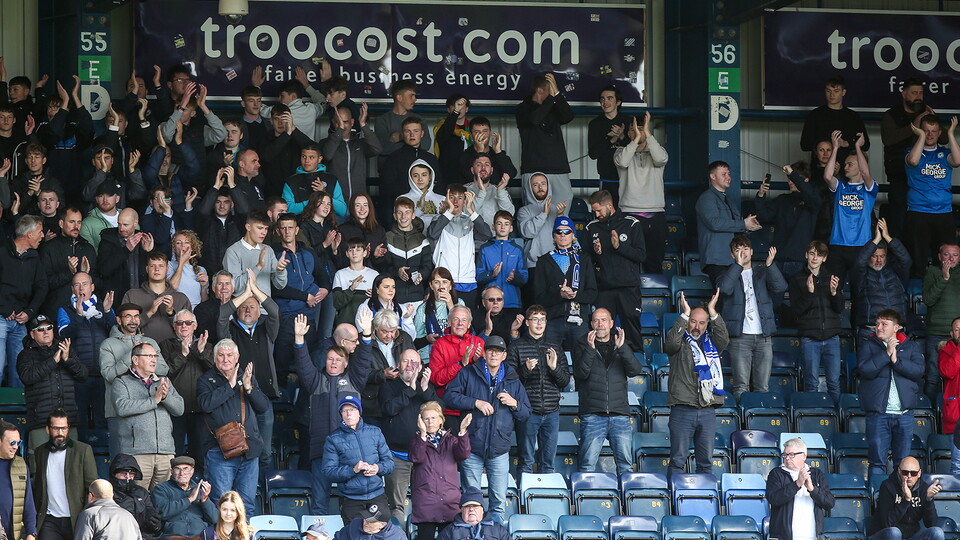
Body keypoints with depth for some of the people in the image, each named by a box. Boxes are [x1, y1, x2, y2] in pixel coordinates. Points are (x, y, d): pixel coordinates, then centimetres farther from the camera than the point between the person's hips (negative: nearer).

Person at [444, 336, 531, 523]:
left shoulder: (513, 381, 14)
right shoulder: (468, 374, 6)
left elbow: (526, 414, 16)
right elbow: (449, 396, -5)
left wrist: (514, 403, -5)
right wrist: (476, 403, -13)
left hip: (499, 451, 2)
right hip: (472, 448, -2)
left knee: (499, 502, 0)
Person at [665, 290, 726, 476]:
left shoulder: (711, 344, 16)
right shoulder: (681, 343, 7)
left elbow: (724, 339, -2)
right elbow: (671, 342, -14)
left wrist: (713, 313, -7)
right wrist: (684, 314, -14)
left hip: (707, 411, 3)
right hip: (683, 409, -3)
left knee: (706, 461, 6)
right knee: (678, 459, -4)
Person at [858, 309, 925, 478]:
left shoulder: (911, 346, 11)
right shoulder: (868, 346, 7)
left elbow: (919, 370, -4)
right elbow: (865, 370, -10)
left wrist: (897, 360, -12)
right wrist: (886, 353, -11)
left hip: (905, 412, 2)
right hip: (878, 412, -2)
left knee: (904, 462, 6)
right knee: (877, 462, -3)